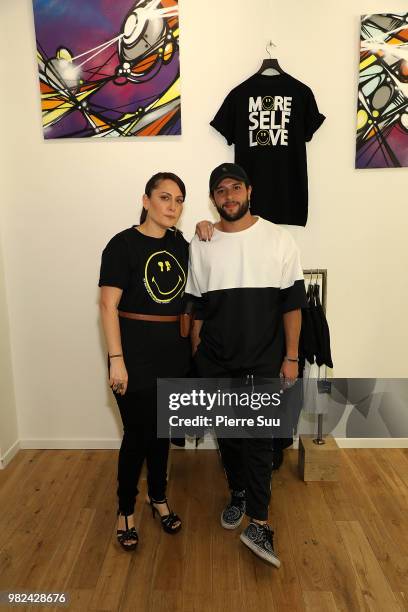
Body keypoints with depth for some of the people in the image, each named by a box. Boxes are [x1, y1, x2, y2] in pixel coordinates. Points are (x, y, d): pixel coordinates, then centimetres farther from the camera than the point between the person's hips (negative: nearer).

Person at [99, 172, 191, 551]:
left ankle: (158, 498, 37)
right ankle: (125, 510, 27)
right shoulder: (123, 244, -10)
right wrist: (116, 360, -19)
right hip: (136, 351, -5)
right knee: (137, 433, 5)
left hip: (173, 350, 5)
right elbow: (108, 305, -13)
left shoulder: (180, 244, 7)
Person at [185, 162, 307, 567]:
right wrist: (196, 356, 6)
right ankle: (239, 493, 37)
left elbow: (292, 303, -2)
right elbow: (195, 308, 6)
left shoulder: (278, 240, -3)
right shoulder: (200, 246, 2)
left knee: (258, 437, -1)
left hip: (263, 360, -2)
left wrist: (290, 357, -4)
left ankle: (258, 523, 11)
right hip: (216, 362, 3)